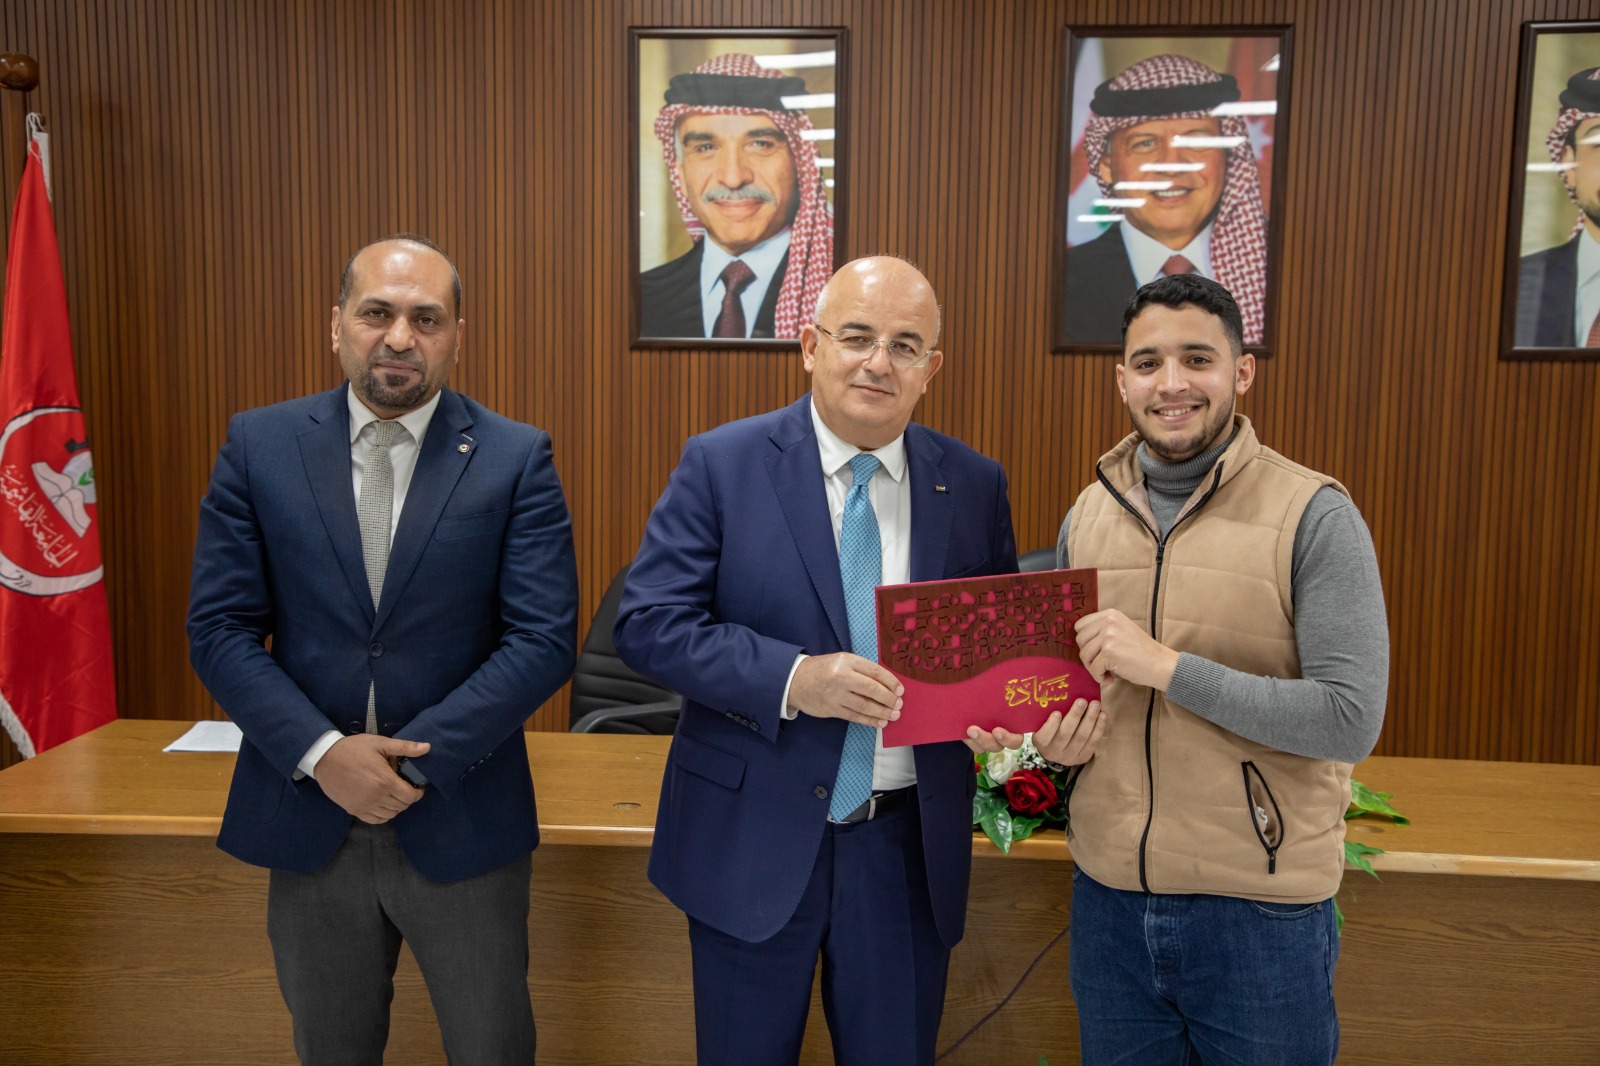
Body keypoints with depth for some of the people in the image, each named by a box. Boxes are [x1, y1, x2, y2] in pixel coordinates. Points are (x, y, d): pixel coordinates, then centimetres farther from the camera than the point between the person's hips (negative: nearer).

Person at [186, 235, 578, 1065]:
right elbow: (218, 628, -2)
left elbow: (544, 640, -10)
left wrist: (415, 759, -17)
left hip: (462, 819, -1)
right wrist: (323, 752, -15)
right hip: (308, 818, 2)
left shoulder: (516, 458, -6)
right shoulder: (258, 446, 0)